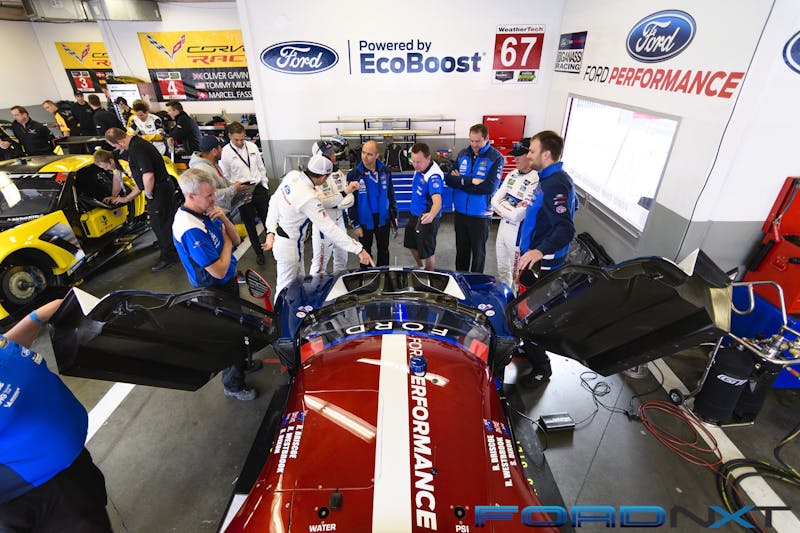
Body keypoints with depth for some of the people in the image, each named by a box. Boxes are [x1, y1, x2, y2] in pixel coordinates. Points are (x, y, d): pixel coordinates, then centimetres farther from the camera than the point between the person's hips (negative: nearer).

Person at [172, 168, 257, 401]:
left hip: (228, 282, 9)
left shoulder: (205, 212, -4)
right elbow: (219, 271, -30)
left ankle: (241, 363, 52)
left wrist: (224, 220, -18)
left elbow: (236, 240, 2)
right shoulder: (190, 229, -31)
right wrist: (226, 242, -15)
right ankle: (233, 385, 30)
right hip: (215, 290, -9)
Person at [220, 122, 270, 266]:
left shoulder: (252, 146, 3)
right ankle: (259, 252, 23)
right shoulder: (225, 152, -8)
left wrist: (265, 186, 10)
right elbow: (224, 178, -3)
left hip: (259, 188, 3)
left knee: (268, 219, 11)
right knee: (250, 225, 8)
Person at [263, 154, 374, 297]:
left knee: (298, 281, 25)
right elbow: (329, 229, -34)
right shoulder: (308, 198, -33)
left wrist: (271, 231, 4)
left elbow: (274, 201, 0)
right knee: (286, 286, 11)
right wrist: (358, 249, -32)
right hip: (289, 245, -9)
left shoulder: (292, 175, -9)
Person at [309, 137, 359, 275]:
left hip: (339, 221, 7)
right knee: (321, 261, 2)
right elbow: (322, 201, -29)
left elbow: (350, 199, -3)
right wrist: (344, 192, -32)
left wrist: (335, 204, -21)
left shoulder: (338, 173, 3)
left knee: (342, 258, 19)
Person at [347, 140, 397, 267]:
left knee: (384, 251, 14)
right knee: (365, 252, 12)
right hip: (364, 221, -2)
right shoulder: (354, 174, -10)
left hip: (383, 219, 2)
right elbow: (350, 202, -7)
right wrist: (355, 224, -8)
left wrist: (394, 215, 7)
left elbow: (391, 194, 7)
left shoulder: (385, 171, -3)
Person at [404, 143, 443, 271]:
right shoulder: (419, 168, -4)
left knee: (427, 252, 5)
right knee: (412, 245, 23)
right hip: (414, 215, 9)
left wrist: (431, 215, -66)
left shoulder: (433, 176, -31)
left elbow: (437, 201, -47)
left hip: (426, 218, -9)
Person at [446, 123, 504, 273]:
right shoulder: (463, 154, 4)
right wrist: (471, 181, -18)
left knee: (478, 252, 11)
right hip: (460, 212, 4)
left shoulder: (496, 158, -9)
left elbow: (489, 187, -19)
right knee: (461, 249, 16)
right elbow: (449, 179, -3)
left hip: (480, 214, -4)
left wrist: (461, 181, -13)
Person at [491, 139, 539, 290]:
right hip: (504, 226, 8)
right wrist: (509, 209, -12)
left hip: (520, 232, -8)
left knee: (516, 274, 7)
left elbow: (518, 214, -25)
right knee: (502, 270, 24)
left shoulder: (536, 182, -22)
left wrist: (502, 207, -9)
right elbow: (495, 200, 4)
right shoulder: (512, 174, 4)